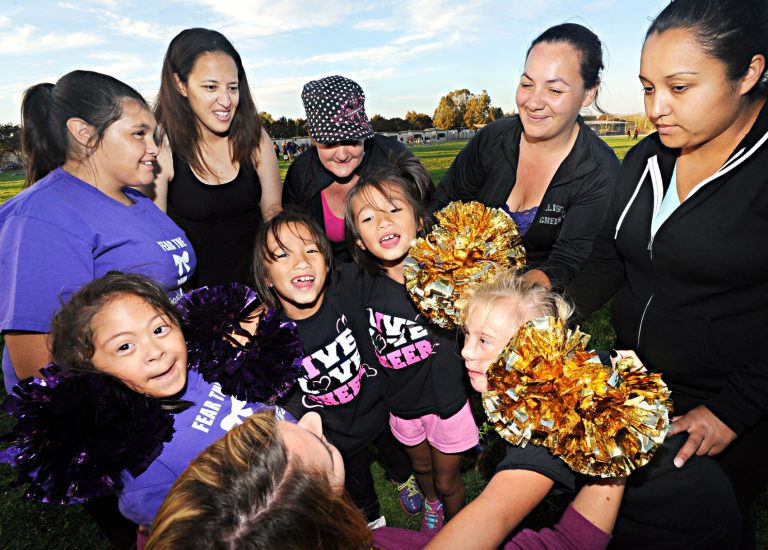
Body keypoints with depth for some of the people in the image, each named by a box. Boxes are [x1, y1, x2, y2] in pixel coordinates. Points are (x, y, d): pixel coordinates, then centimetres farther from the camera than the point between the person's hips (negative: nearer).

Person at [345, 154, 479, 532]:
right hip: (402, 404, 3)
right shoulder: (367, 288, -18)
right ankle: (430, 503, 66)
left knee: (448, 481, 22)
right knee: (420, 467, 31)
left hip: (446, 400, -3)